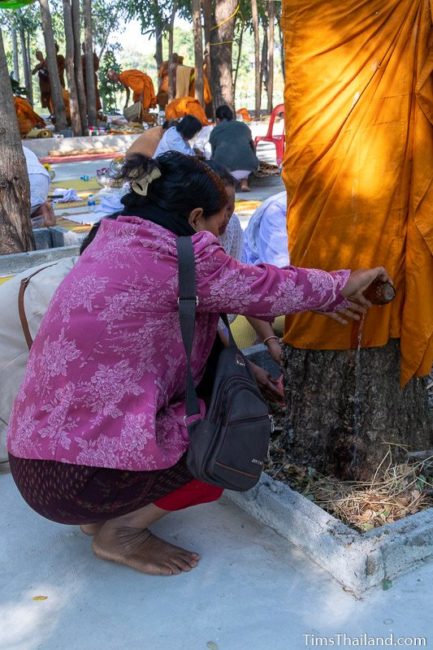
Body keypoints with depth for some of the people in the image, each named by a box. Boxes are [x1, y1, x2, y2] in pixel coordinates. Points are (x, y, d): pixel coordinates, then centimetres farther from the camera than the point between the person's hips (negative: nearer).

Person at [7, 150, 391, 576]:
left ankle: (106, 513, 17)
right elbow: (264, 287, -6)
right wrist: (346, 284, 11)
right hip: (76, 478, -9)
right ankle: (120, 533, 6)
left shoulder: (118, 241, 8)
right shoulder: (170, 254, -18)